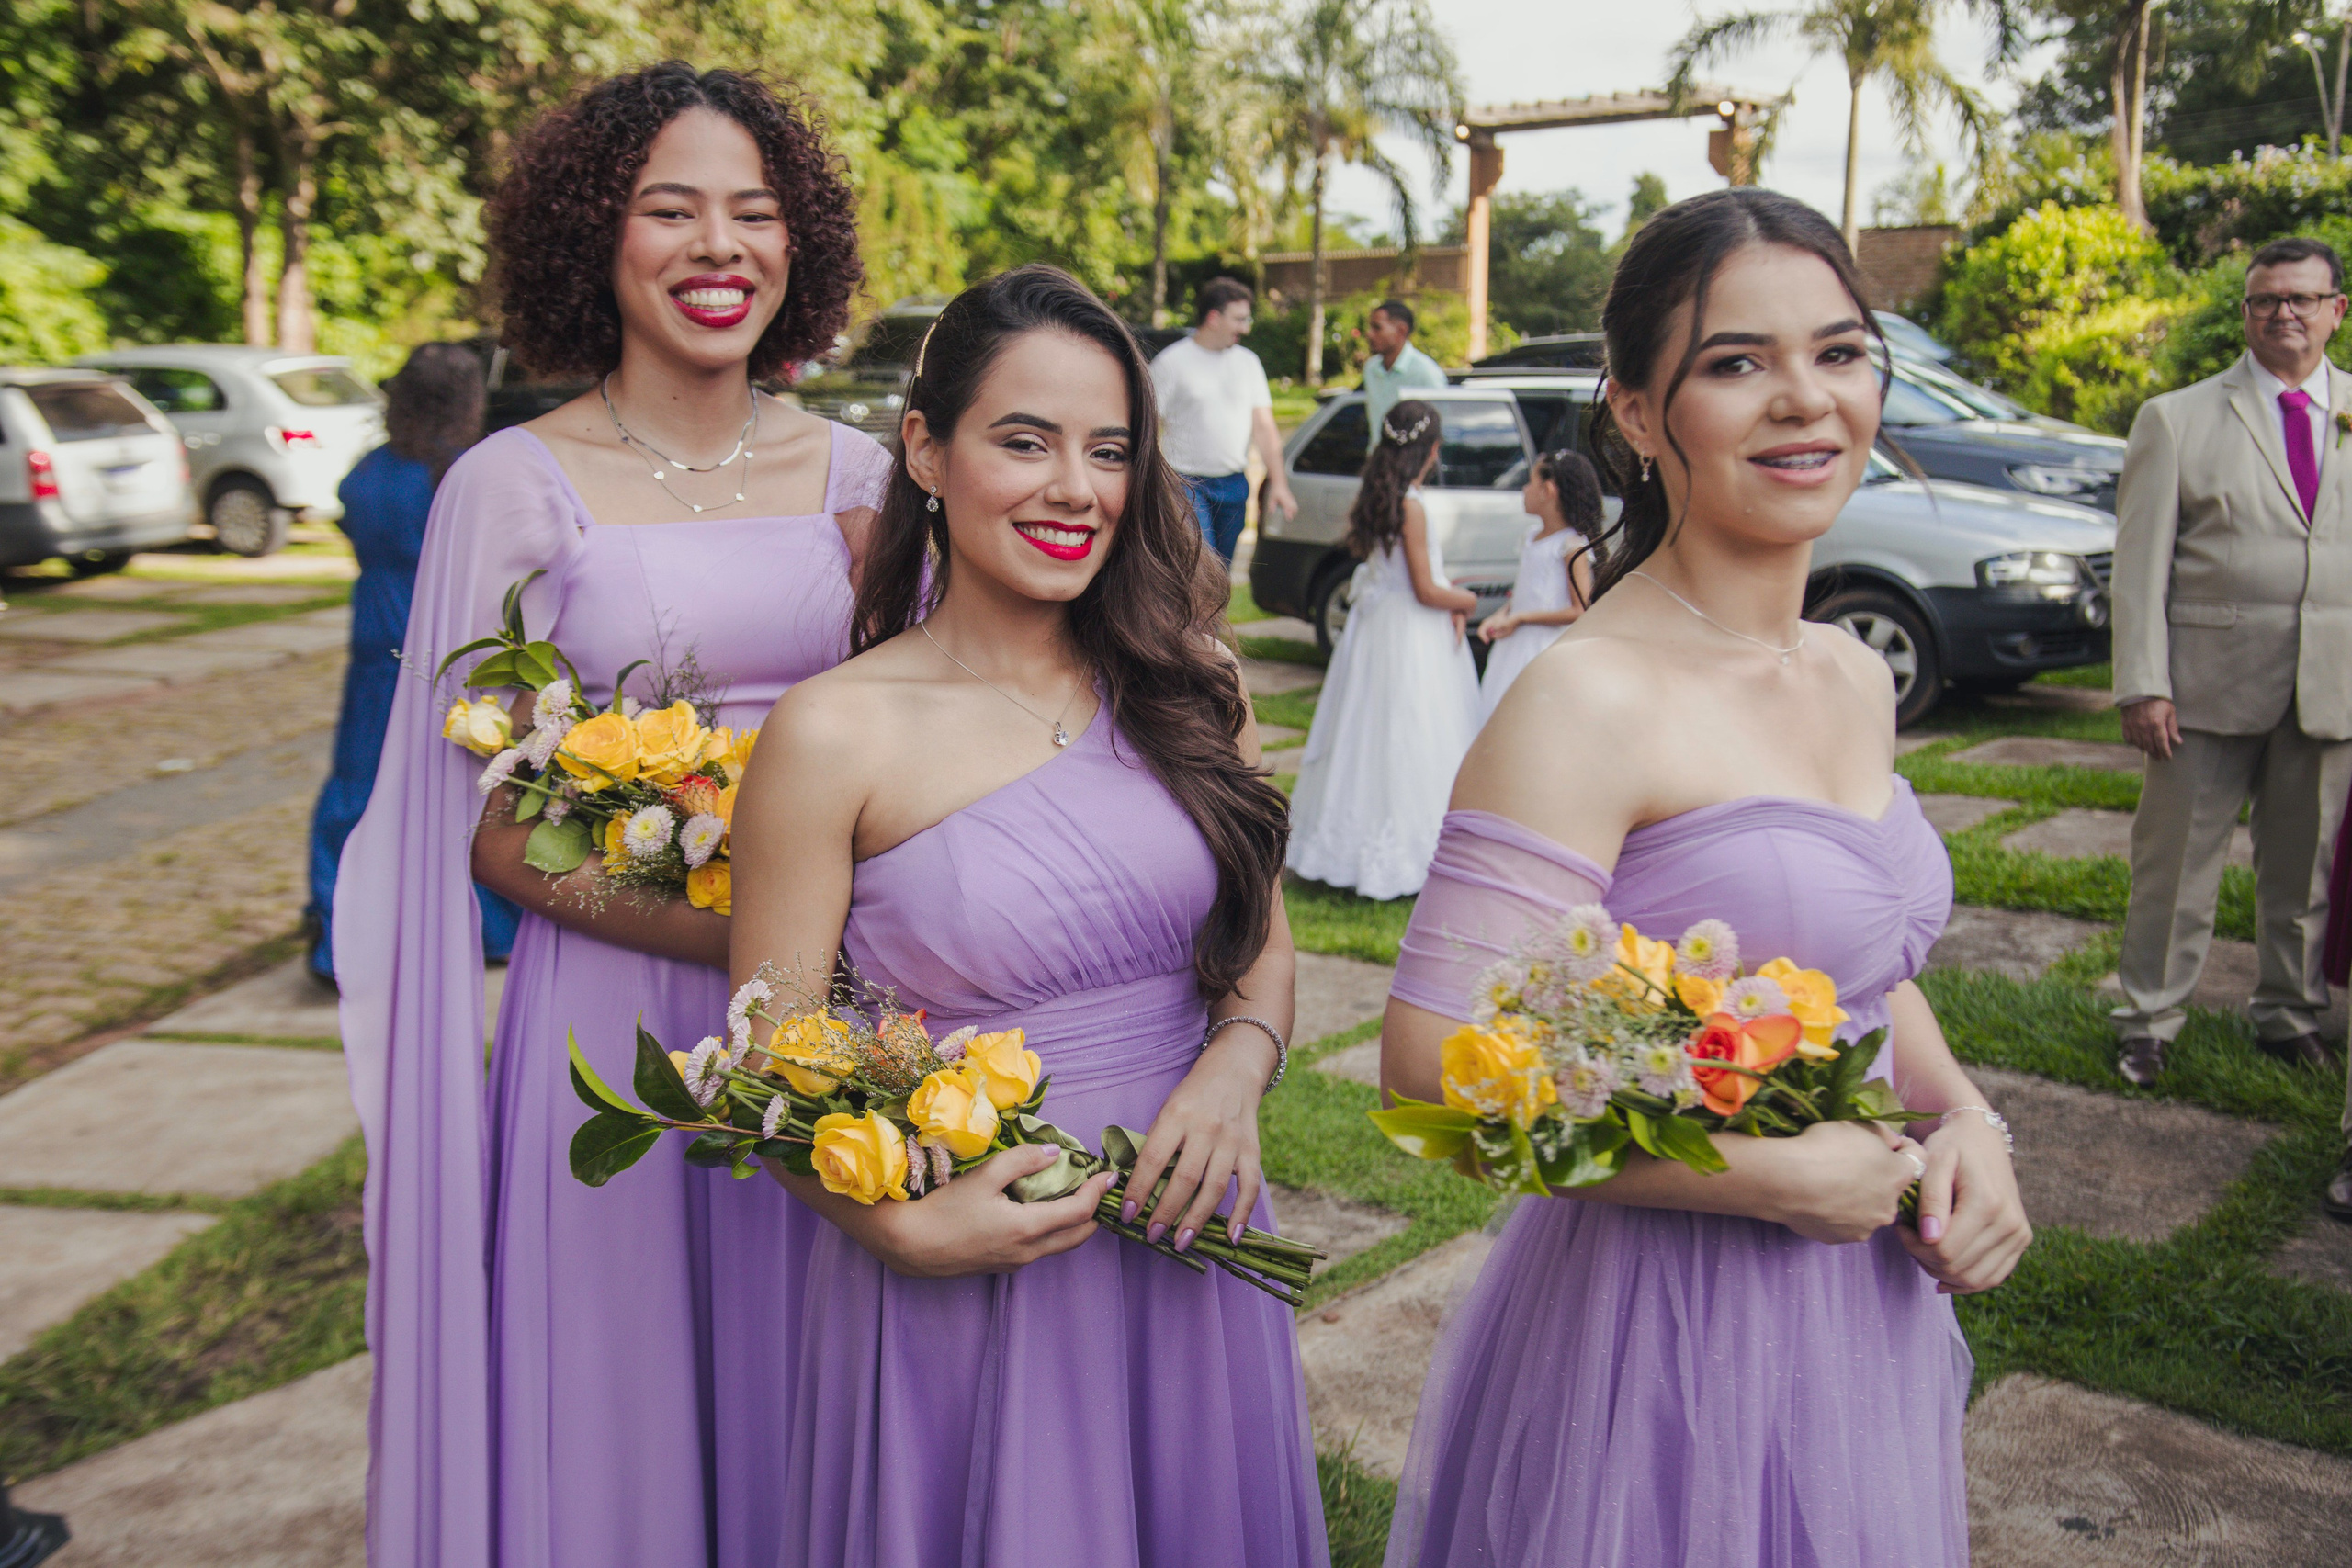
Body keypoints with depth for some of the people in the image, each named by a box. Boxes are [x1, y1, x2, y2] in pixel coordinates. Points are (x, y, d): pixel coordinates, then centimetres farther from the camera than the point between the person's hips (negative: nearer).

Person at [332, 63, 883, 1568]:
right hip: (612, 1010, -3)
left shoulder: (855, 471, 3)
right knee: (624, 1396, 12)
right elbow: (498, 830, -7)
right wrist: (757, 939, -16)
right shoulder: (517, 485, -6)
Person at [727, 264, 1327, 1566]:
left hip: (1182, 1250, 4)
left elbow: (1263, 942, 9)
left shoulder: (1188, 687, 0)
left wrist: (1234, 1070, -11)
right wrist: (905, 1227, -22)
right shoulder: (833, 734, -11)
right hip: (959, 1285, -3)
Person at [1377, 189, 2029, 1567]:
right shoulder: (1589, 699, -21)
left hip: (1869, 1310, 7)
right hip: (1663, 1331, -7)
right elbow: (1437, 1070, -25)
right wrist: (1776, 1176, -20)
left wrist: (1967, 1122, -2)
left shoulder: (1857, 678, 3)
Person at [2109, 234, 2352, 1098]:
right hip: (2210, 684, -2)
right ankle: (2148, 1018, 19)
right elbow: (2140, 563, -3)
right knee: (2175, 860, 4)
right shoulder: (2177, 419, 2)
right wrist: (2143, 684, -10)